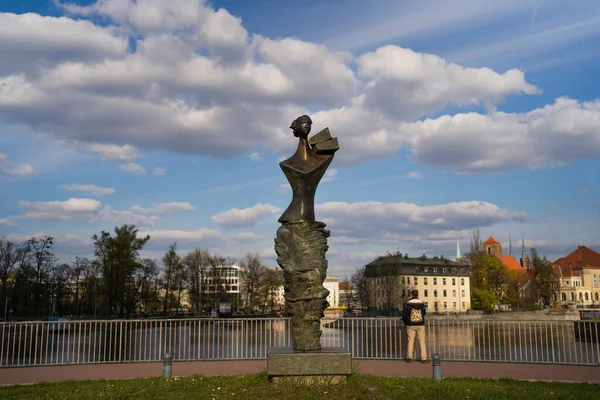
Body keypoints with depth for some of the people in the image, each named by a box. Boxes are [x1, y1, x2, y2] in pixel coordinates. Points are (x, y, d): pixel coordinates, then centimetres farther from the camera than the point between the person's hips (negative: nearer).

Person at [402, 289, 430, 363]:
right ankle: (424, 358, 6)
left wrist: (406, 322, 13)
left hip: (411, 325, -1)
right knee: (422, 341, 6)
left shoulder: (408, 304, -8)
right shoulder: (421, 304, -2)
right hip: (420, 325, 1)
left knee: (410, 341, 6)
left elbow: (404, 315, -5)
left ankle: (409, 358, 10)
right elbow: (424, 313, 12)